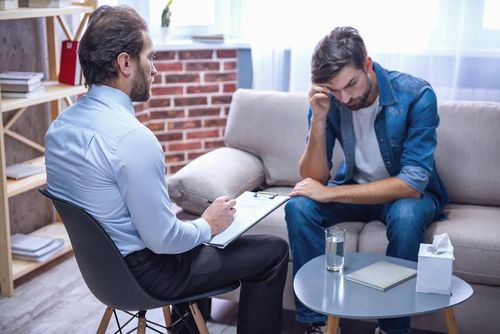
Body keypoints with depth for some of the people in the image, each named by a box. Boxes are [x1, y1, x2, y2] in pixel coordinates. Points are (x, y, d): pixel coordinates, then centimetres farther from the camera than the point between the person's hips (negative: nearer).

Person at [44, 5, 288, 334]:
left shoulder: (59, 125, -1)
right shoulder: (132, 137, -29)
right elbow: (163, 240, -26)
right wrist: (208, 226, -7)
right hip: (144, 272, -9)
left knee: (195, 222, 33)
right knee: (274, 251, 3)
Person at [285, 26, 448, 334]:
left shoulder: (416, 95, -25)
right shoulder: (327, 101, -15)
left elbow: (413, 183, -29)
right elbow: (315, 179, -16)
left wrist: (329, 193, -30)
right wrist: (318, 118, -32)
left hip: (408, 192, -3)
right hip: (355, 188, 3)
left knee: (405, 215, -37)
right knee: (299, 206, -23)